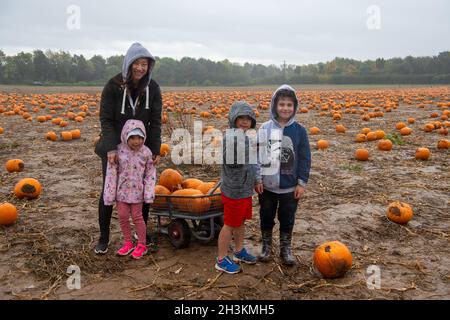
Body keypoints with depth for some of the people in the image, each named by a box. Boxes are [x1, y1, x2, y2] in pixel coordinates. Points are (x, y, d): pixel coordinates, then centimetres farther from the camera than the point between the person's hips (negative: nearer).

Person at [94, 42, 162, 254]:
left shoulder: (152, 88, -6)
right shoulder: (114, 86, -13)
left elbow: (155, 121, -4)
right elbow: (106, 119, -13)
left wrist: (156, 150, -11)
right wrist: (110, 148, -23)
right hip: (114, 147, -2)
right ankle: (103, 238, 17)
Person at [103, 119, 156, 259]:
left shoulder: (146, 152, -10)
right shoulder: (119, 151, -11)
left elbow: (150, 174, -3)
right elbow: (111, 173, -7)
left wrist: (149, 193, -9)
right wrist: (109, 194, -7)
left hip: (137, 191, -1)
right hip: (121, 190, 1)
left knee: (137, 217, 6)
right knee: (123, 216, 7)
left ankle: (141, 245, 20)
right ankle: (128, 243, 25)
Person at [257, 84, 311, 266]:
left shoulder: (299, 130, -7)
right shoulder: (265, 128, -7)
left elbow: (305, 159, -3)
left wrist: (302, 183, -5)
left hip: (290, 186, 0)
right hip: (267, 185, 1)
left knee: (287, 220, 15)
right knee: (266, 218, 17)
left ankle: (286, 249, 34)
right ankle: (266, 246, 37)